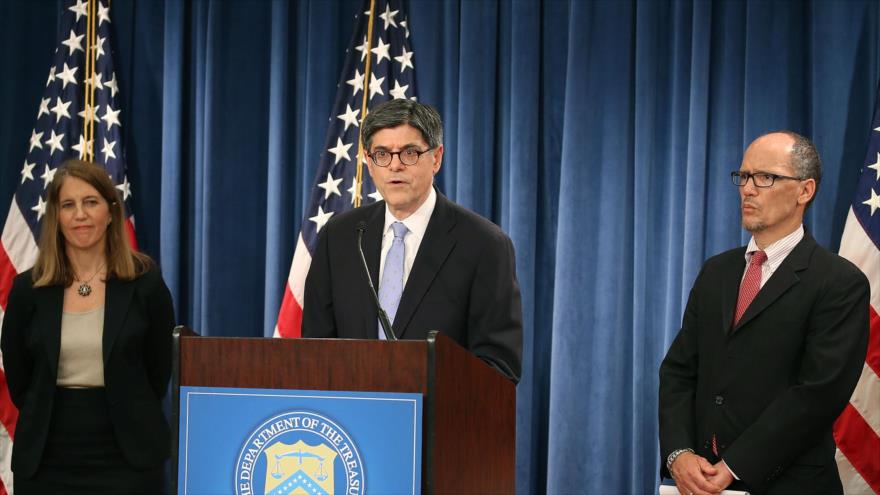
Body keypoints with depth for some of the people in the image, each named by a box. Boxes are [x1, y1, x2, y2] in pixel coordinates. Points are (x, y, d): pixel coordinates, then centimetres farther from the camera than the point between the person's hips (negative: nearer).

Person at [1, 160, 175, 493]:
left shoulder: (145, 282, -2)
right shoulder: (28, 288, 2)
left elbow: (158, 370, 5)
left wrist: (127, 420, 8)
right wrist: (58, 419, 12)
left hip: (127, 456, -2)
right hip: (46, 459, 2)